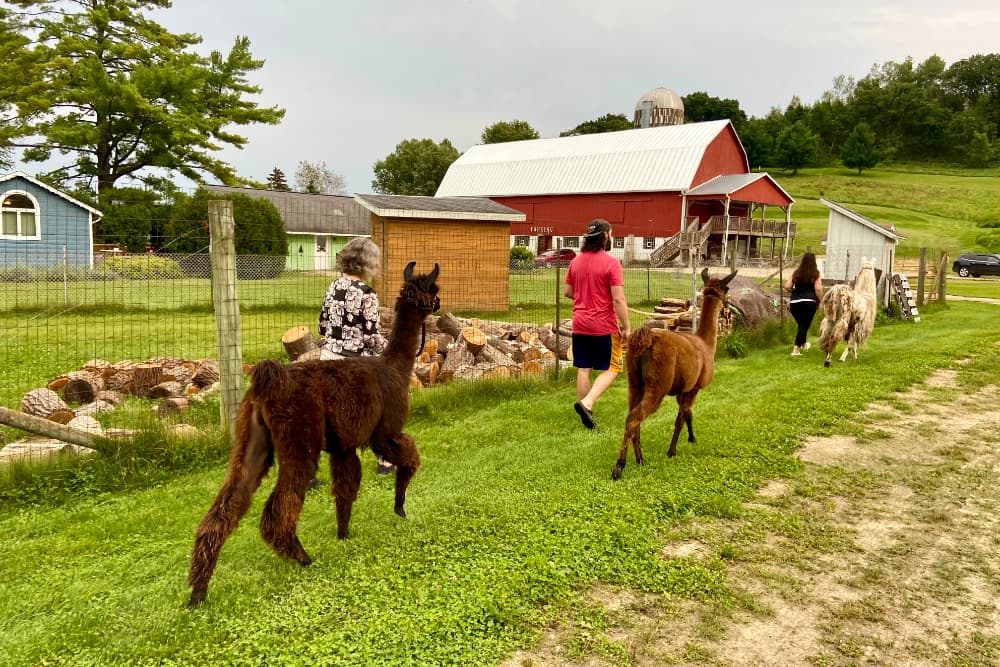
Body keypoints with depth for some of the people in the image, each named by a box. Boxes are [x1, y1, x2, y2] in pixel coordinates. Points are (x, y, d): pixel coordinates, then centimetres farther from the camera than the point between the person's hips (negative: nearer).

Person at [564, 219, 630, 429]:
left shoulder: (576, 261, 5)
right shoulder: (611, 263, -13)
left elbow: (568, 292, 12)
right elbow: (618, 299, -16)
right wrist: (626, 328, -10)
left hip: (580, 324, 5)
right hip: (604, 325, -5)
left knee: (583, 369, 11)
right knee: (611, 368, 7)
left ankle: (586, 412, 17)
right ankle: (586, 403, -10)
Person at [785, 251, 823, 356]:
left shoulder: (796, 273, 7)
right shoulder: (816, 274, -1)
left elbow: (787, 286, 2)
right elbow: (818, 289, -9)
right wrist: (820, 302, 3)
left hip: (795, 302, 3)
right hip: (809, 302, -3)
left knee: (801, 324, 20)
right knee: (804, 325, 1)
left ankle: (803, 344, 36)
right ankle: (796, 349, -7)